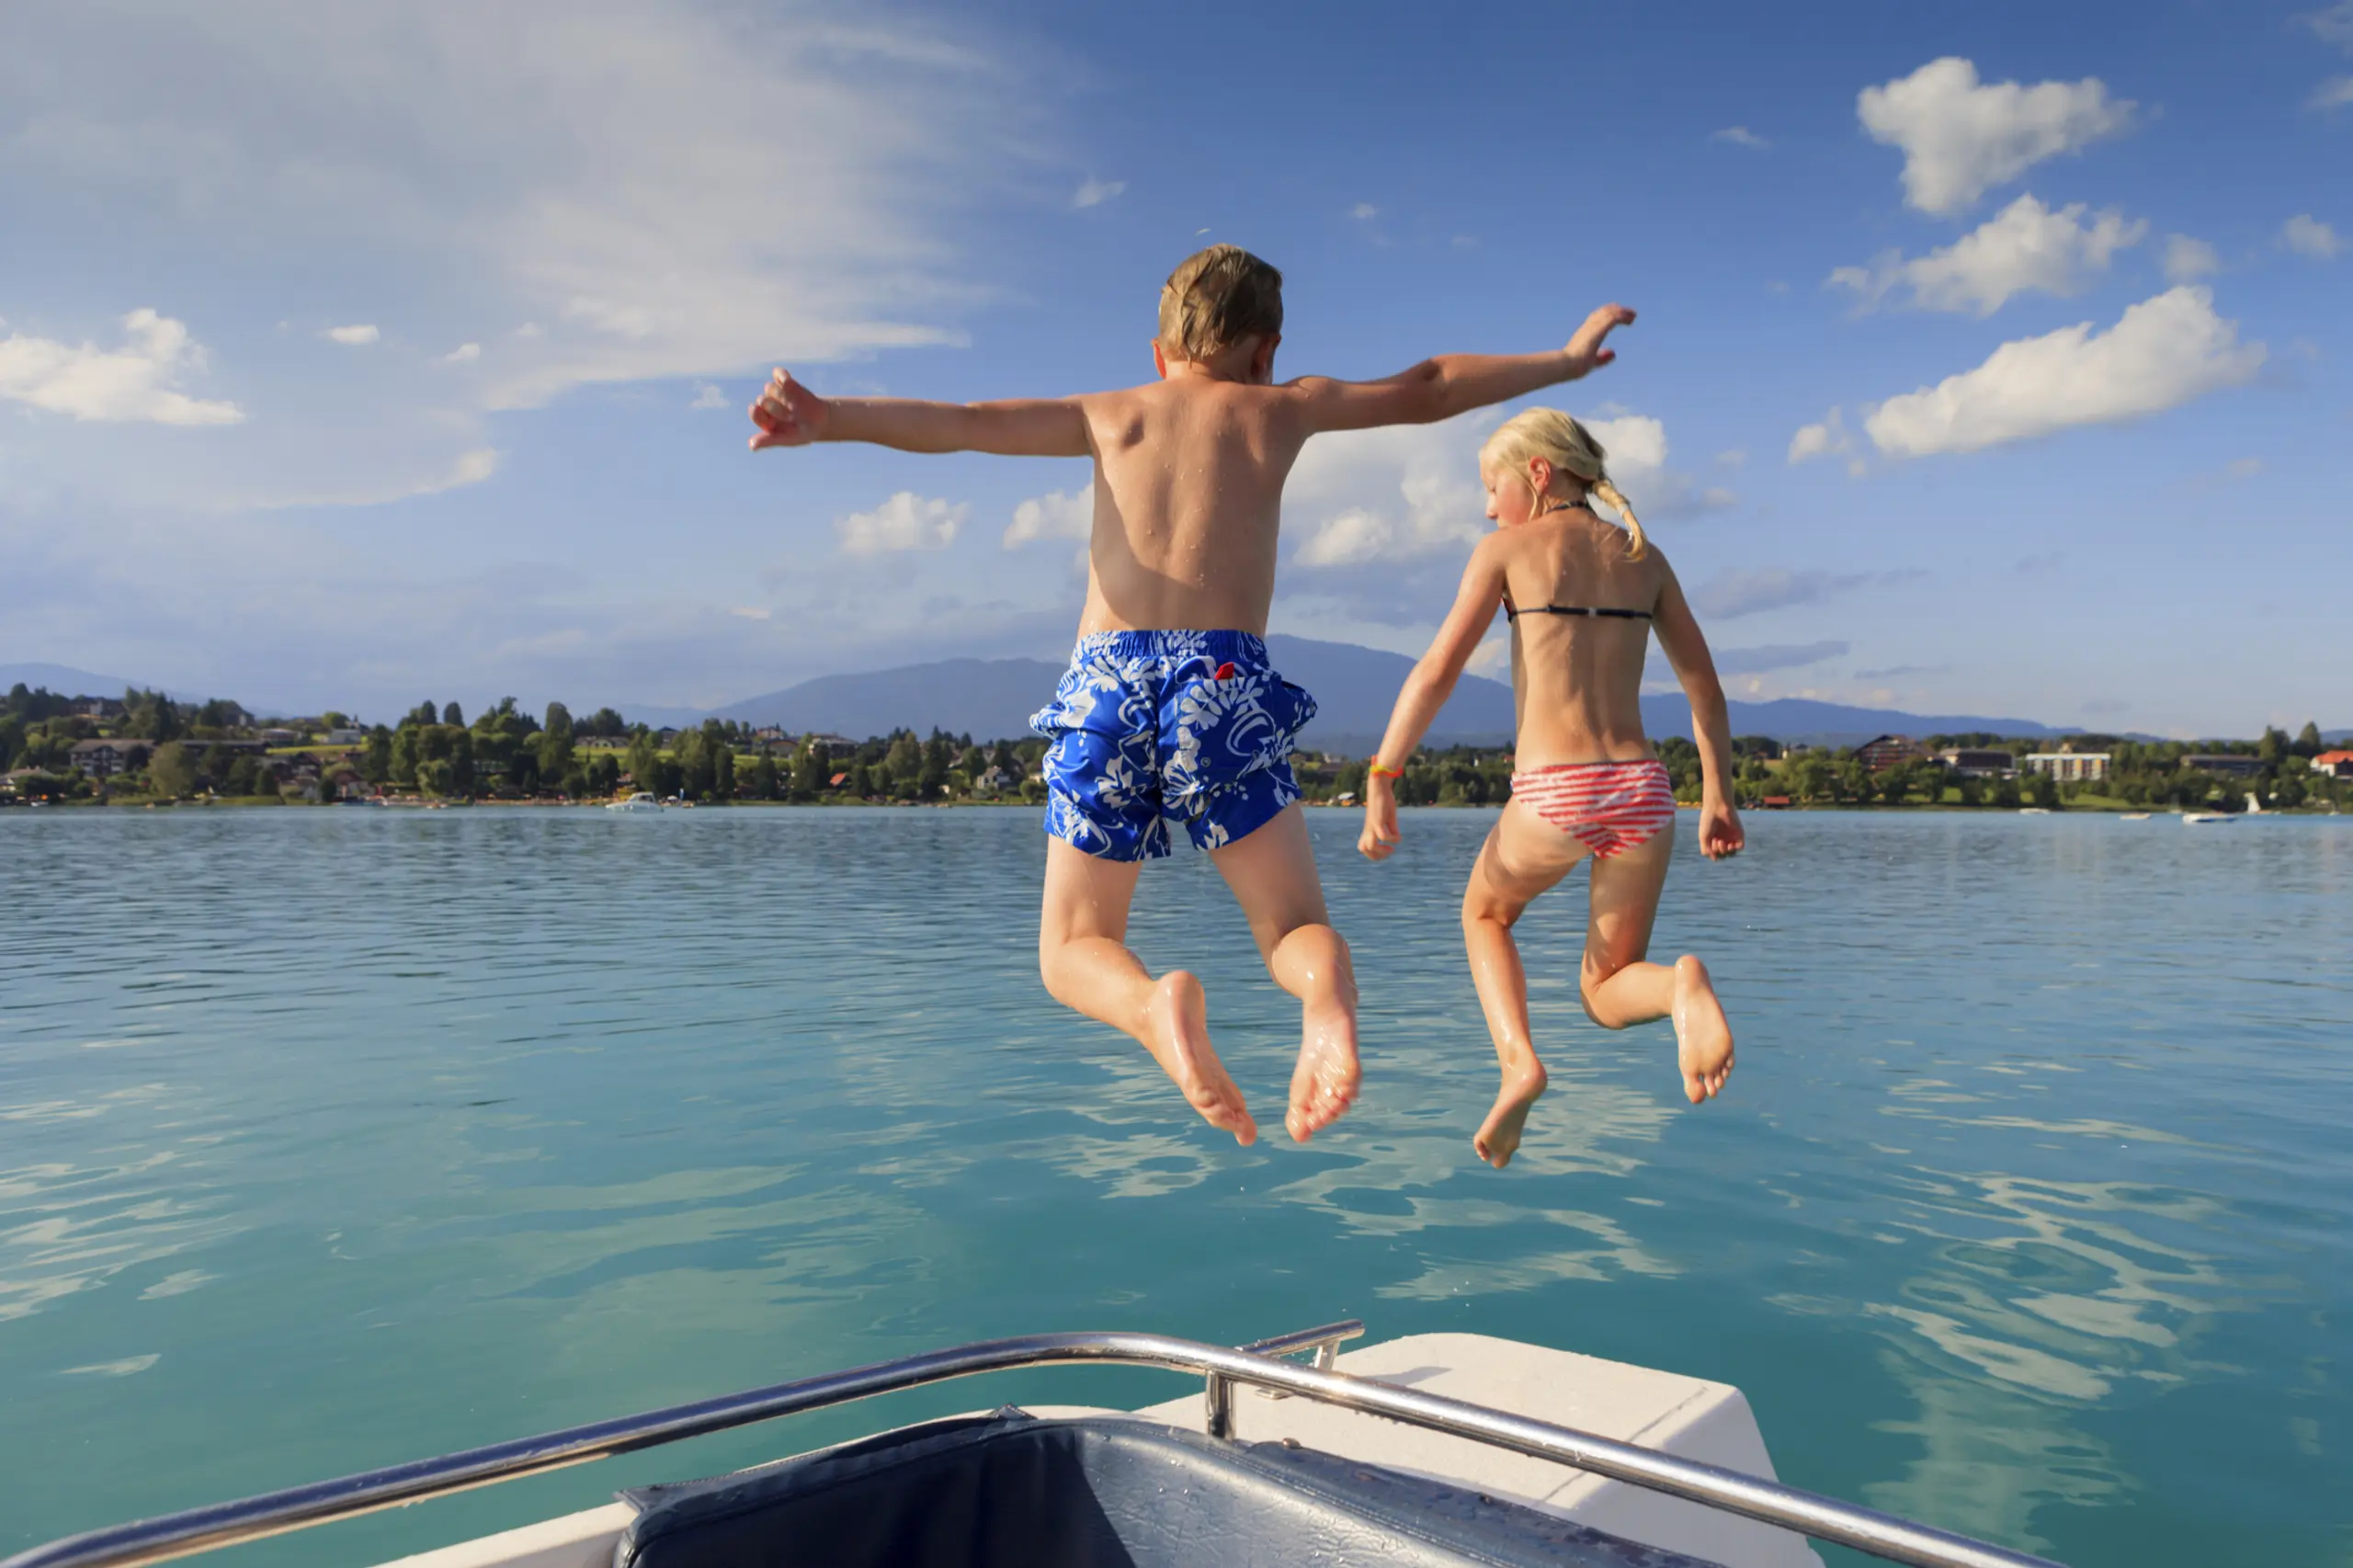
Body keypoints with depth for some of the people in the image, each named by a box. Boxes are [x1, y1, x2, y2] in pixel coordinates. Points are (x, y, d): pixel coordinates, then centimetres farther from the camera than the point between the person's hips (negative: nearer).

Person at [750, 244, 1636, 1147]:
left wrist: (828, 420, 2)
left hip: (1105, 684, 1)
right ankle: (1327, 996, -26)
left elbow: (961, 422, 11)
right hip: (1225, 681, -1)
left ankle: (1155, 1006, -24)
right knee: (1295, 928, 11)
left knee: (1073, 951, 12)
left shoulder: (1112, 416, 24)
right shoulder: (1282, 407, 22)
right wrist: (1567, 361, 43)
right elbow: (1426, 393, 31)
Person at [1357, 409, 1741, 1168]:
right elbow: (1706, 688, 16)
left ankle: (1518, 1061, 4)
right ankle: (1682, 987, -16)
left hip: (1553, 793, -4)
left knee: (1486, 913, 29)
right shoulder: (1644, 557, 16)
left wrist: (1380, 781, -4)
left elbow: (1437, 670, -6)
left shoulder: (1509, 549, 4)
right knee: (1606, 995, 20)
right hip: (1642, 790, 4)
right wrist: (1718, 796, 24)